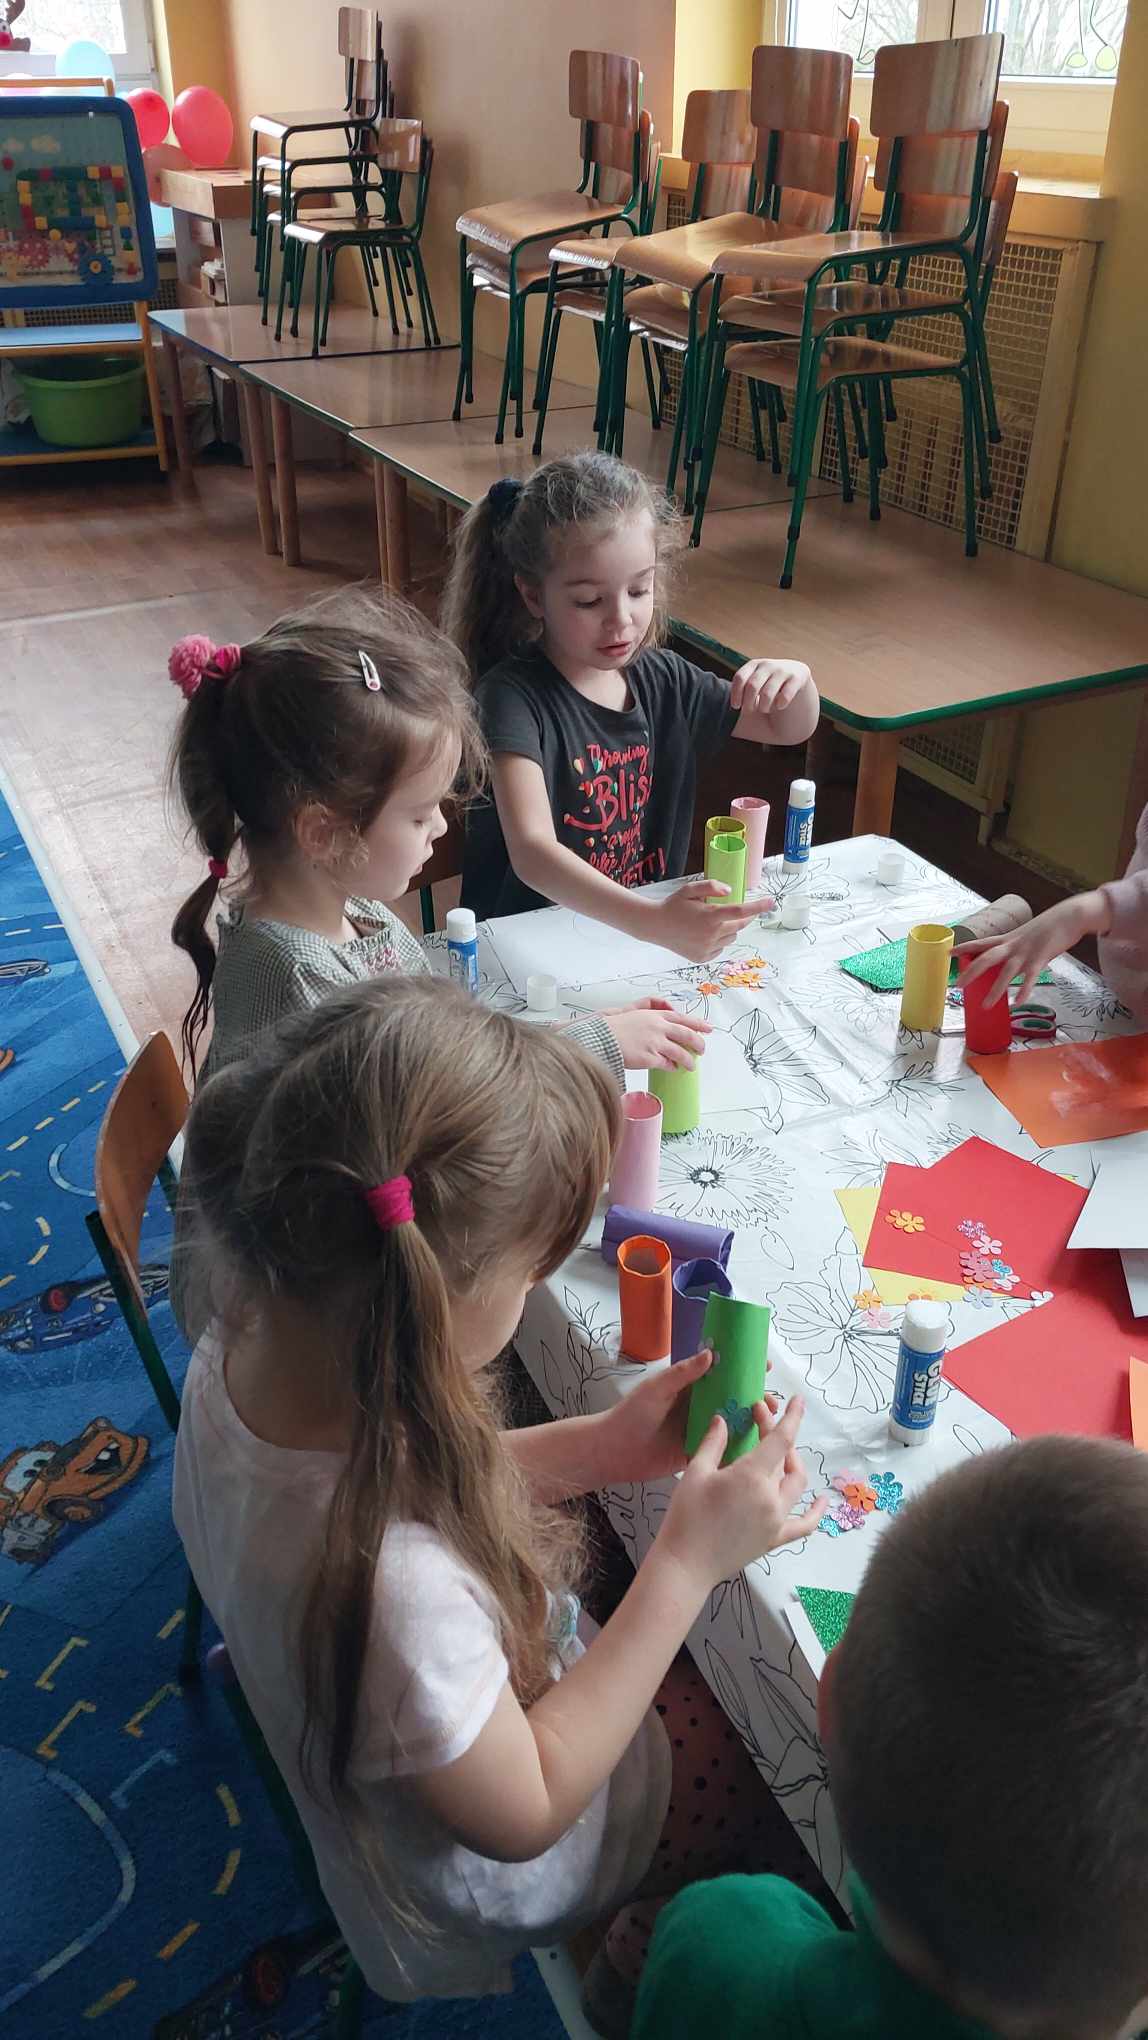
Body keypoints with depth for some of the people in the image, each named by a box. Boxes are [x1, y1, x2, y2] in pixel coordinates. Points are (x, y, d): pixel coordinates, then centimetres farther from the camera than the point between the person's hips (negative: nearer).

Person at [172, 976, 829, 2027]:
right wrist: (688, 1565, -29)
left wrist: (597, 1445, -14)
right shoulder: (387, 1579, -47)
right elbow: (523, 1815, -28)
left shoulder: (245, 1351, -23)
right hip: (499, 1895, -6)